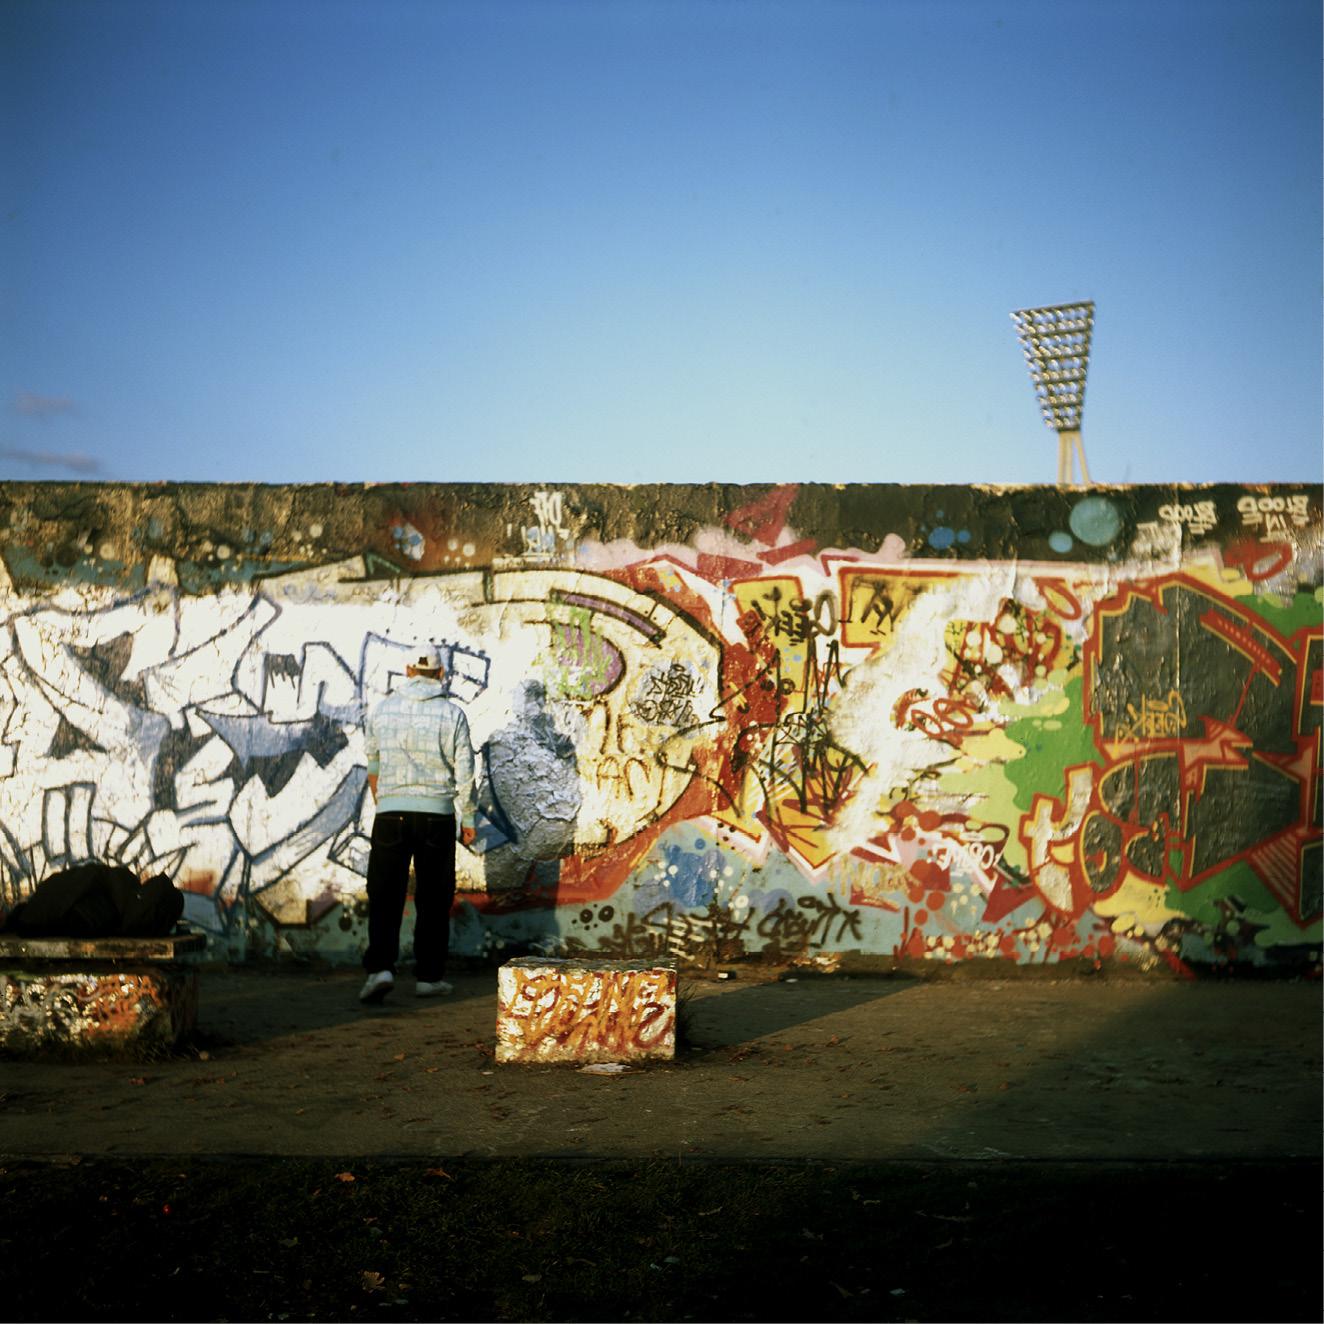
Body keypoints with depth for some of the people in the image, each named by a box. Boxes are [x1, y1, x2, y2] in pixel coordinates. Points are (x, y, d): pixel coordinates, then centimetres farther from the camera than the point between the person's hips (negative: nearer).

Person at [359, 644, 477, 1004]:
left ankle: (380, 967, -12)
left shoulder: (382, 710, 5)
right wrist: (468, 818, 10)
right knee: (433, 899, 8)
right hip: (437, 814, -1)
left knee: (385, 897, 3)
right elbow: (464, 772, -1)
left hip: (390, 813, 1)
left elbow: (373, 767, 13)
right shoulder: (452, 714, 0)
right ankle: (429, 976, 11)